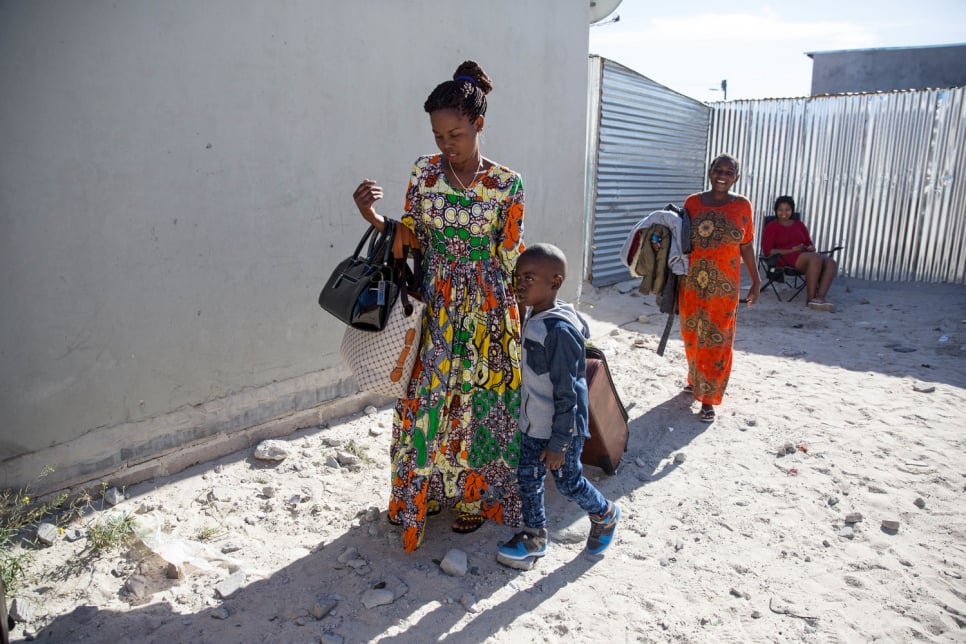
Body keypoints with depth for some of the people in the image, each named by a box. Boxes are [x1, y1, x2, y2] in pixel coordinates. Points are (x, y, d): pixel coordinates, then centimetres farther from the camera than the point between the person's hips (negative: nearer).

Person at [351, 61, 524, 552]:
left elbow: (509, 260, -3)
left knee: (476, 400, 9)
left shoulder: (507, 184, -7)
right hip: (435, 309, 3)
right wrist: (371, 216, -14)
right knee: (425, 400, 10)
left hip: (486, 312, -2)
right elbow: (410, 239, 2)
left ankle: (472, 495, 30)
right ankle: (427, 490, 32)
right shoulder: (424, 171, 0)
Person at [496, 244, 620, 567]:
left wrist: (558, 442, -19)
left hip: (561, 428, -8)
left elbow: (566, 392, -23)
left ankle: (605, 515, 39)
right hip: (532, 425, 8)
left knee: (569, 483, 11)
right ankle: (535, 536, 32)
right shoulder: (530, 318, 2)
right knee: (527, 478, 13)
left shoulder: (559, 330, -27)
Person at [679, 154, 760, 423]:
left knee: (716, 341, 0)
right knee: (691, 336, 14)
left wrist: (756, 279, 6)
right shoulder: (693, 202, 1)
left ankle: (708, 399, 8)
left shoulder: (742, 205, 0)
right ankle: (695, 379, 39)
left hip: (724, 287, -1)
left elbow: (746, 245, 6)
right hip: (691, 284, 2)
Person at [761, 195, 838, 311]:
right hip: (785, 258, -6)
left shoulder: (799, 225, 26)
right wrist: (791, 250, -13)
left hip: (806, 256, 6)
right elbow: (767, 251, -4)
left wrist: (811, 248, -3)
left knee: (831, 262, -25)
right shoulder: (771, 227, 9)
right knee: (816, 259, -35)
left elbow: (810, 244, 24)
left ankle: (820, 297, -40)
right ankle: (811, 298, -32)